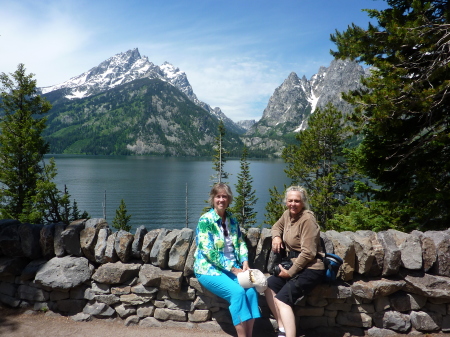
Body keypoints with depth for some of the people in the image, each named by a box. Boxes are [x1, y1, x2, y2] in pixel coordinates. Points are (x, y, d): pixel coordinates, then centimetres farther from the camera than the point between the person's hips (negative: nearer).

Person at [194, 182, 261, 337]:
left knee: (251, 290, -20)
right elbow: (209, 252, -18)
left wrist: (245, 263, -9)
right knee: (237, 292, -27)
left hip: (233, 267, 5)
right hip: (209, 268, -5)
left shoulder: (232, 219, 9)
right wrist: (233, 269, -19)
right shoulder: (205, 220, -11)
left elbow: (241, 243, 10)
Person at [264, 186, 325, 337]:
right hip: (295, 264, 9)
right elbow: (277, 226, 27)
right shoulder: (287, 214, 5)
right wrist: (276, 237, 4)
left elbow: (308, 253, -22)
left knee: (282, 299, -21)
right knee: (269, 286, 0)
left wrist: (290, 272, -16)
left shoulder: (307, 219, -19)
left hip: (310, 269, -9)